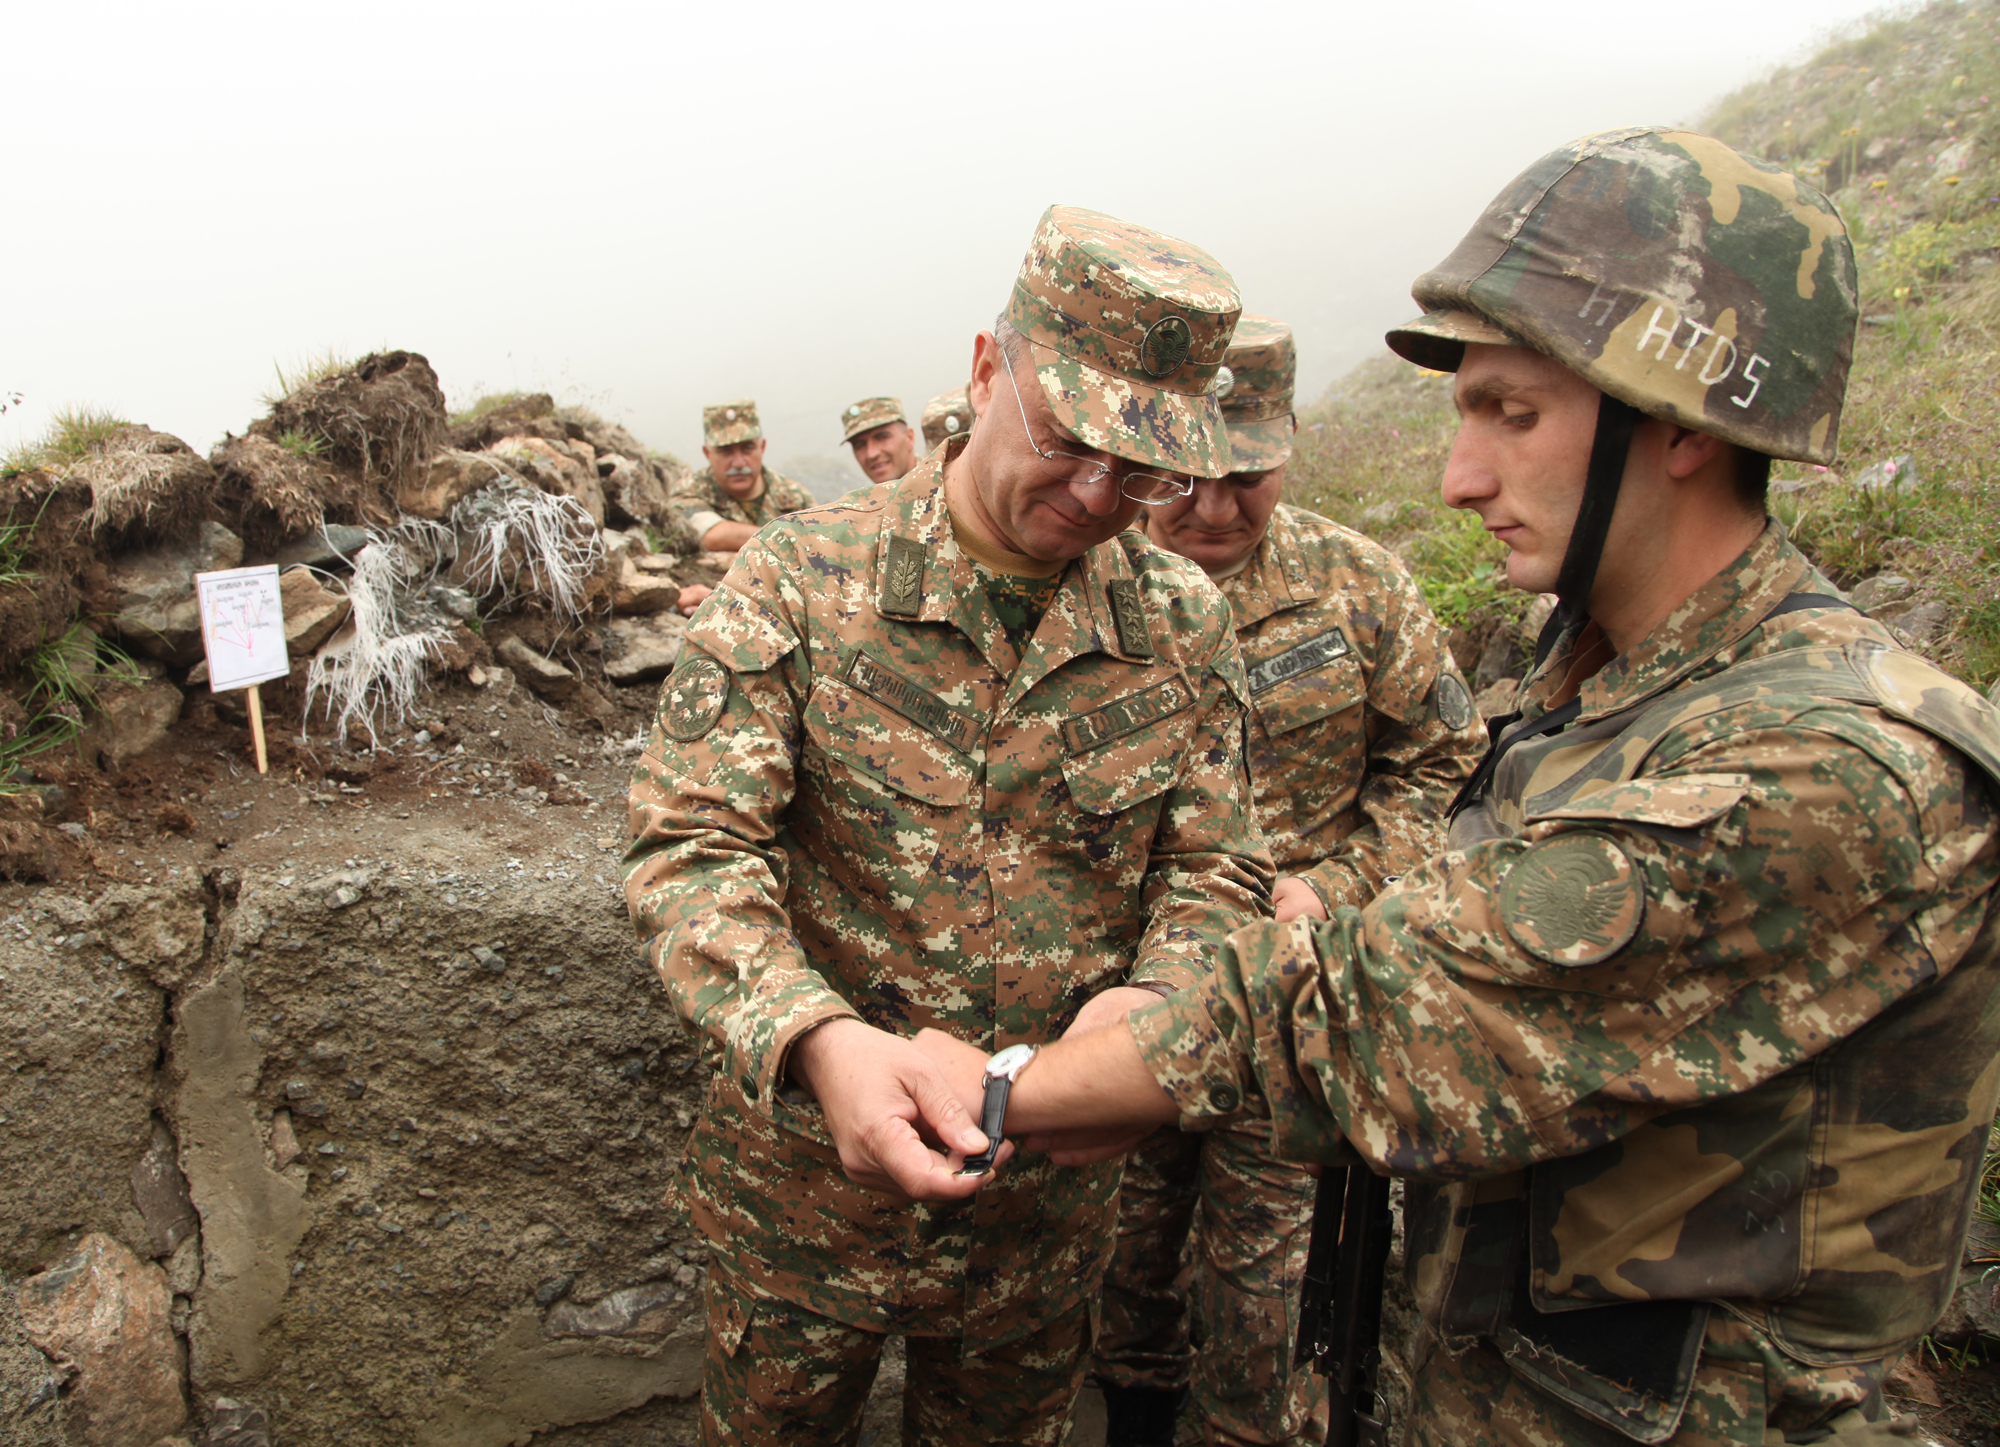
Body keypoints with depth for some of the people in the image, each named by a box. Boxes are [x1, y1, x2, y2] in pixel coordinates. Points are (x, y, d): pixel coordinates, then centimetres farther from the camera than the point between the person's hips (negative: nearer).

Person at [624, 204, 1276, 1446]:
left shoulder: (1186, 625, -5)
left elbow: (1217, 869, -1)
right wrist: (816, 1037, -37)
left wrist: (1150, 997, -23)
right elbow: (690, 847, -19)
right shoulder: (801, 581, -14)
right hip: (810, 1186, -2)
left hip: (1049, 1195, 2)